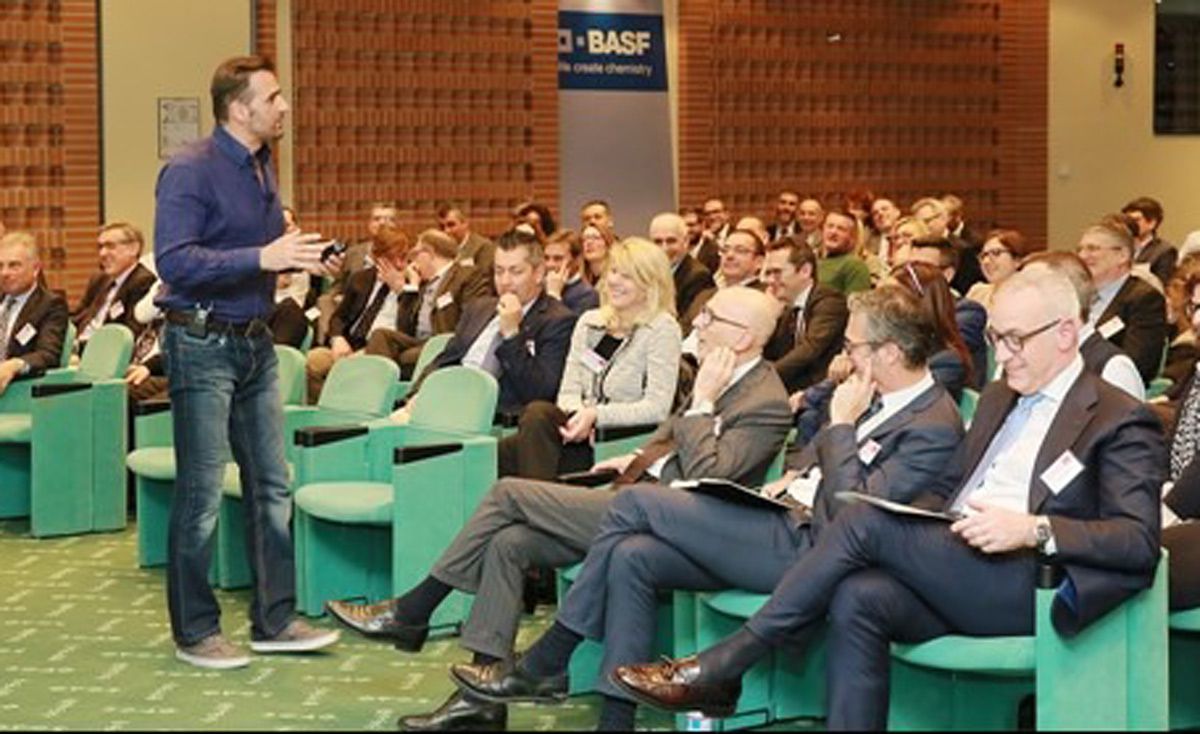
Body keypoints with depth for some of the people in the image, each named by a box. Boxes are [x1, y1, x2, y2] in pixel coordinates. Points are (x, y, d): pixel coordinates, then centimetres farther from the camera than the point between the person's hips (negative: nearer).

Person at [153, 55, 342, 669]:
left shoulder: (261, 167, 12)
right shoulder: (190, 171, -14)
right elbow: (175, 262, -24)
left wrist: (302, 259, 2)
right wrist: (263, 257, -30)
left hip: (254, 341, 8)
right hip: (203, 344, -8)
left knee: (271, 485, 11)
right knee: (202, 495, -2)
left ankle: (274, 620, 20)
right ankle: (194, 632, 9)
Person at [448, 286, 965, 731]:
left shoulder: (935, 426, -15)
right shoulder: (881, 395, 12)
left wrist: (842, 425, -14)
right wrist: (795, 474, 9)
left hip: (807, 548, -9)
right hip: (791, 517, 9)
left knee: (635, 503, -13)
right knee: (632, 558, -8)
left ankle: (543, 663, -3)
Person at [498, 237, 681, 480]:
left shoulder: (662, 329, 0)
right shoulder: (589, 322, 19)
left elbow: (657, 408, -9)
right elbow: (569, 391, 13)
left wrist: (596, 415, -20)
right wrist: (575, 414, -11)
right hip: (583, 434, 5)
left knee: (538, 414, -31)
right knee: (503, 452, -27)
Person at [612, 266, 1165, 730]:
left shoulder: (1120, 421, 1)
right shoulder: (998, 398, 25)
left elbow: (1141, 541, -10)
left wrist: (1033, 528, -23)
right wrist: (914, 517, 2)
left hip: (1026, 585, -7)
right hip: (951, 570, 7)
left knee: (865, 522, -23)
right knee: (858, 600, -26)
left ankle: (720, 669, -19)